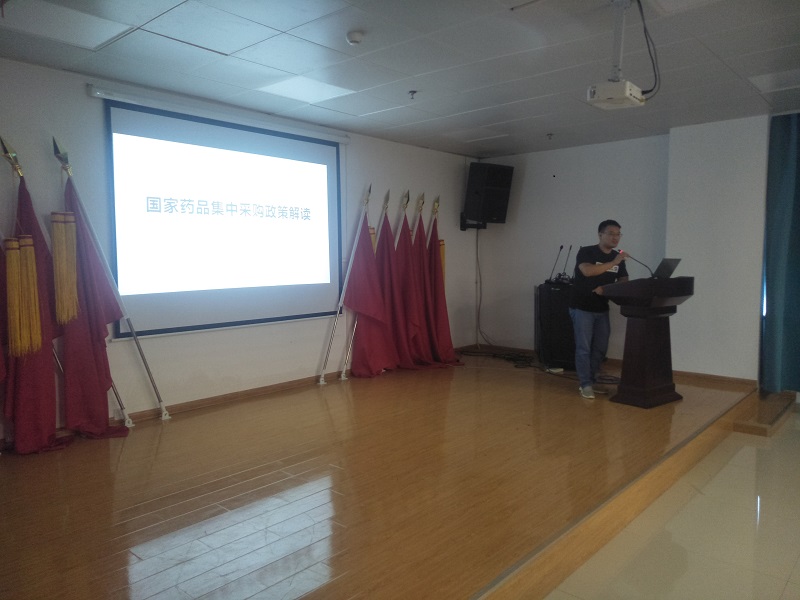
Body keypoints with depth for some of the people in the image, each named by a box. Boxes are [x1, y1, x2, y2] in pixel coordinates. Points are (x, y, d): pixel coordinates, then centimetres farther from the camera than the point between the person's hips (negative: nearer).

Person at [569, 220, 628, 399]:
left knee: (600, 348, 10)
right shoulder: (586, 252, -12)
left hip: (602, 309, 7)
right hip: (582, 307, -6)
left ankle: (592, 381, 23)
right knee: (584, 348, -4)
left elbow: (624, 283, 4)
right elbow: (587, 271, -30)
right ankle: (585, 384, 2)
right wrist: (612, 263, -33)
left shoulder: (618, 258, 7)